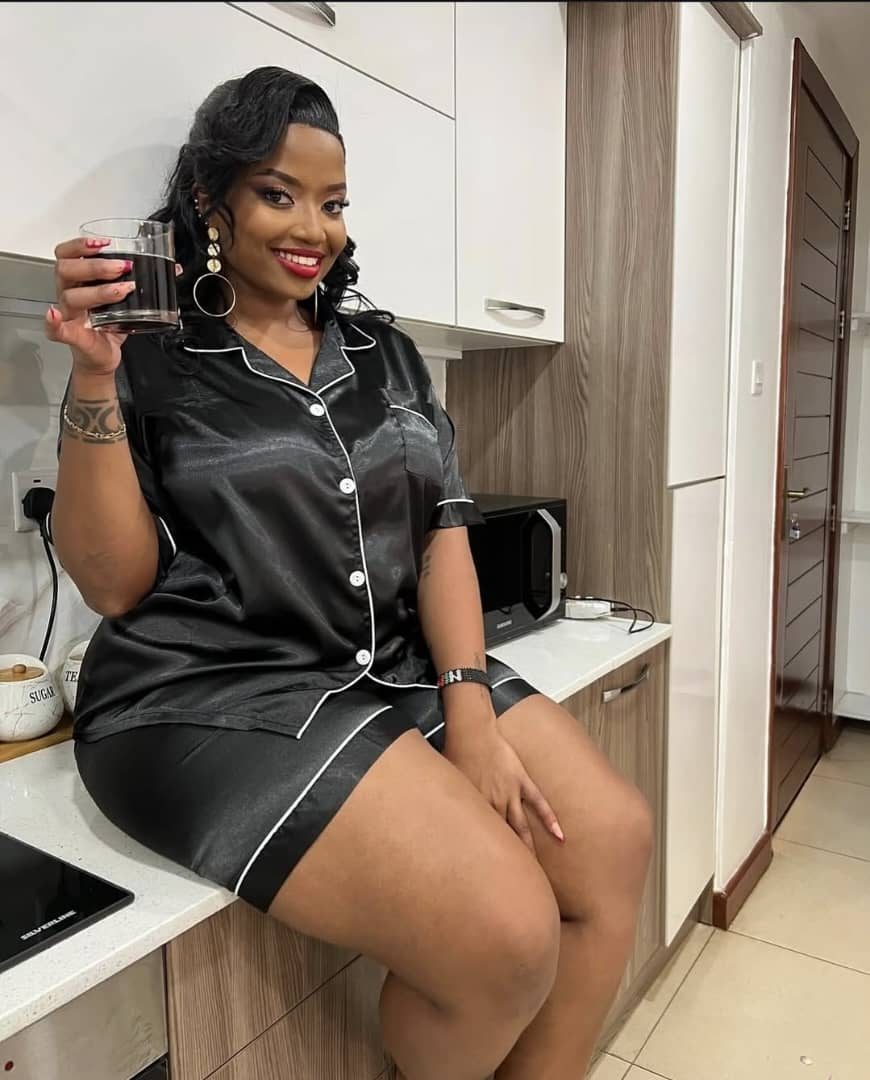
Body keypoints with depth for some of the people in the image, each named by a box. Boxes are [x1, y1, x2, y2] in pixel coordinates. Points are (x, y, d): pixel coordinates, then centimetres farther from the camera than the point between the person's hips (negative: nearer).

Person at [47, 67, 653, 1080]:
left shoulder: (384, 351, 13)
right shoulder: (150, 363, 0)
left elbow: (442, 530, 7)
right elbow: (114, 584, -5)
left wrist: (470, 709, -6)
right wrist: (95, 380, -17)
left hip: (404, 669, 6)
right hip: (220, 695, -5)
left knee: (612, 839, -9)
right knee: (507, 934, -20)